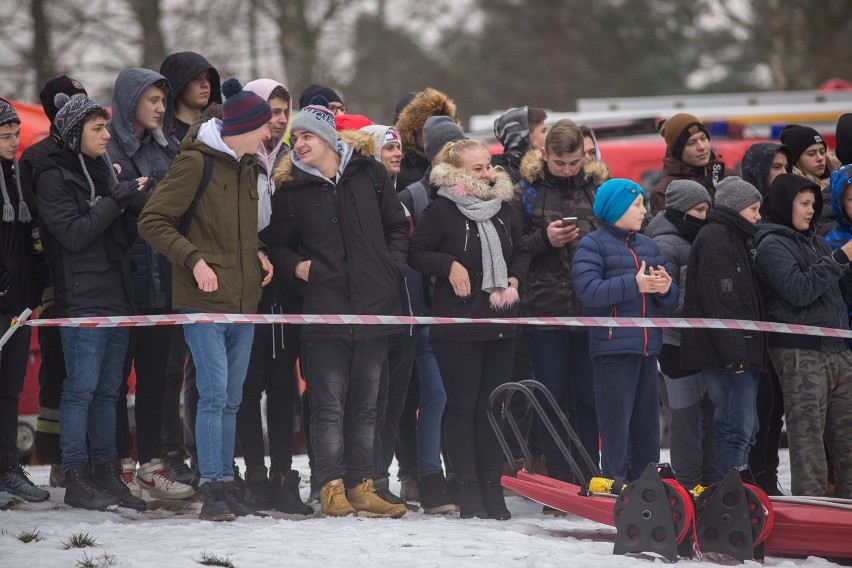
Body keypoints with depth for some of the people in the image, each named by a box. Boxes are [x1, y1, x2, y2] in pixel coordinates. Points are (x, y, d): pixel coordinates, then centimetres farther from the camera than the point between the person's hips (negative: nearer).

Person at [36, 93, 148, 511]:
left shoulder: (103, 171, 17)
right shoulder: (54, 176, -5)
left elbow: (128, 230, 14)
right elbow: (74, 233, -14)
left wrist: (138, 197, -6)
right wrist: (118, 200, -13)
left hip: (117, 296, 7)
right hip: (82, 300, -7)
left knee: (108, 390, 8)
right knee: (81, 388, -7)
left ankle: (107, 474, 11)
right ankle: (75, 479, -5)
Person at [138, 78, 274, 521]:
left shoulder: (246, 166, 15)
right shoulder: (195, 163, -9)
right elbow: (152, 221, -11)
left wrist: (257, 253, 8)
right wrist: (193, 259, -19)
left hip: (243, 300, 8)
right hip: (204, 301, -8)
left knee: (231, 399, 10)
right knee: (214, 394, -12)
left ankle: (226, 485, 15)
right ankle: (213, 489, -11)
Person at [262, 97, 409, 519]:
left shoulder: (369, 174, 8)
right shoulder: (290, 190, 4)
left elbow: (397, 226, 15)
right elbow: (276, 244, 12)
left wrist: (394, 266, 3)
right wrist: (297, 266, -6)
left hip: (375, 309, 2)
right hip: (324, 312, -2)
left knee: (365, 405, 8)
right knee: (329, 405, -4)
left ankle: (361, 487, 13)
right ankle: (332, 488, -2)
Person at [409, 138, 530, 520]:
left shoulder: (503, 208, 11)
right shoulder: (441, 211, -7)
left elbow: (521, 252, 23)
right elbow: (416, 254, -4)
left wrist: (514, 279, 6)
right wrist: (449, 265, -17)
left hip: (500, 324, 5)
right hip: (457, 325, -5)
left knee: (493, 406, 6)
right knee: (462, 406, -1)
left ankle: (492, 485, 10)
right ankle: (468, 489, 2)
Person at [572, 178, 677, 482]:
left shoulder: (648, 246, 19)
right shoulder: (592, 245, -2)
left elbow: (671, 299, 16)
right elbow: (588, 291, -18)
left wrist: (665, 289, -8)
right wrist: (634, 284, -20)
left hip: (647, 349, 7)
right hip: (613, 347, -7)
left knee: (647, 423, 10)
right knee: (616, 423, -8)